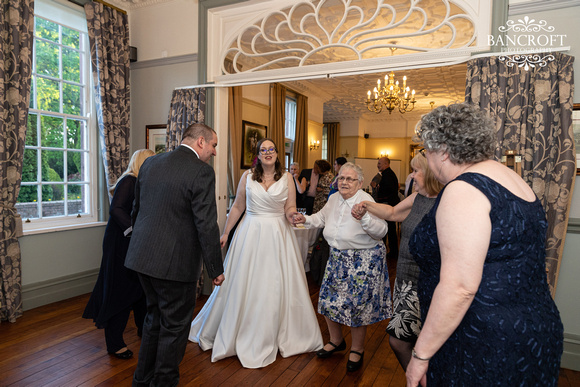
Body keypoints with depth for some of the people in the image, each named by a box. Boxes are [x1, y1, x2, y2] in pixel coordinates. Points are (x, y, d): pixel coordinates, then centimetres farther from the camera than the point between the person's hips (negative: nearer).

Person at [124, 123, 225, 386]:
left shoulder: (150, 163, 7)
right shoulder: (201, 171, -16)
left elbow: (136, 209, 15)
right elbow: (206, 226, -18)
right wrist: (216, 269, -9)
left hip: (143, 255, 8)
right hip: (175, 263, -8)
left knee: (155, 317, 25)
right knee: (175, 325, 11)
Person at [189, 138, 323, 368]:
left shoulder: (286, 178, 1)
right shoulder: (247, 176, 2)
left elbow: (291, 208, 2)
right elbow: (237, 207, 8)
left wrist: (291, 214, -21)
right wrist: (225, 233, 10)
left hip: (278, 235, 0)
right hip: (250, 234, 1)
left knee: (276, 286, 5)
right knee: (243, 285, 7)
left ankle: (269, 338, 26)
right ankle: (242, 336, 29)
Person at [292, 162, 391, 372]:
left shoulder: (365, 201, -19)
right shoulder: (334, 199, 2)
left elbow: (381, 231, -26)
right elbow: (322, 216, 22)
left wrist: (365, 218, -42)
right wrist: (306, 220, 8)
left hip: (363, 260, -7)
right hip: (338, 257, 7)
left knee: (357, 305, 2)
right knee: (328, 299, 11)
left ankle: (357, 349, 28)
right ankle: (336, 341, 37)